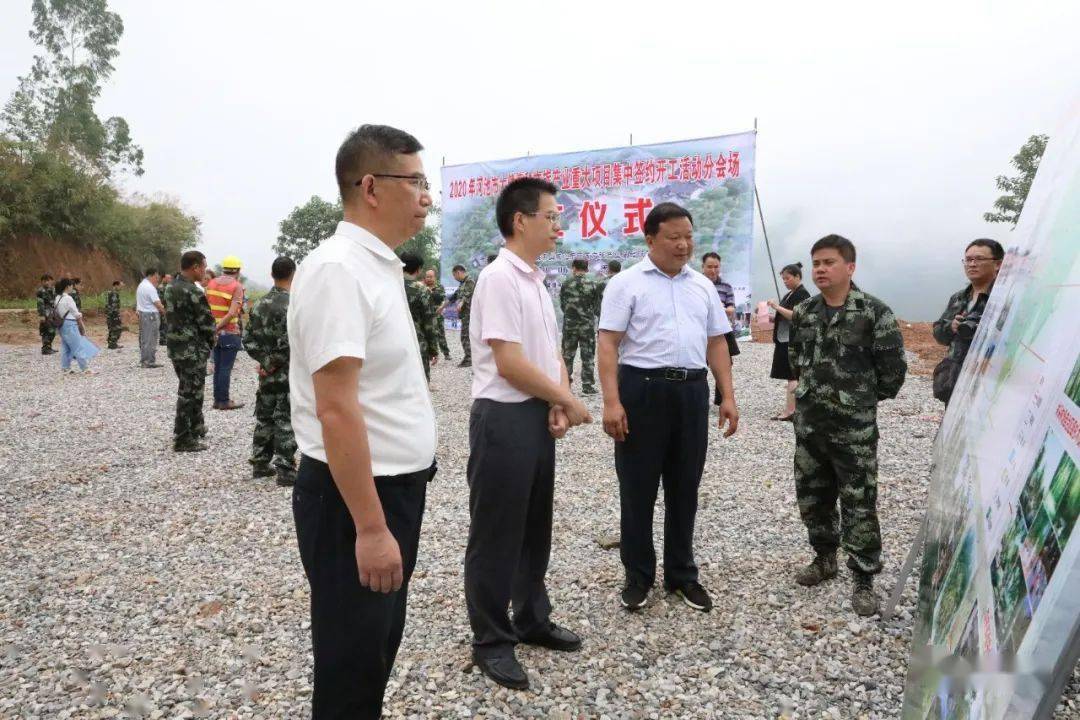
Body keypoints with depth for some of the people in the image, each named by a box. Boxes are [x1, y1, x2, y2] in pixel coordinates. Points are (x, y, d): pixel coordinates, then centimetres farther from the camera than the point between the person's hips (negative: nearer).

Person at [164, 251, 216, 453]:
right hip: (192, 350, -9)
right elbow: (207, 323, -17)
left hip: (174, 345, 9)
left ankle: (196, 428, 34)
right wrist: (209, 344, 3)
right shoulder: (193, 293, -20)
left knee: (190, 390, 21)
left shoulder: (171, 287, 8)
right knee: (189, 393, 0)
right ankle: (183, 440, 7)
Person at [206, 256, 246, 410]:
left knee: (218, 367, 13)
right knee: (226, 368, -1)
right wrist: (218, 326, -15)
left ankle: (218, 399, 19)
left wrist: (213, 327, 9)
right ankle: (224, 401, 3)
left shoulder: (211, 284, 7)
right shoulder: (237, 286, -11)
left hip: (215, 332, 6)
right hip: (230, 333, -6)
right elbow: (232, 313, -21)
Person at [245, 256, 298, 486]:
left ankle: (260, 465, 25)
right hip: (289, 374, -7)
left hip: (267, 374, 7)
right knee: (286, 423, -1)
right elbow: (290, 343, -23)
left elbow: (248, 340, 7)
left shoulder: (260, 304, 7)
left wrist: (266, 361, 1)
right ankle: (285, 470, 3)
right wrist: (275, 362, -9)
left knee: (264, 419, 16)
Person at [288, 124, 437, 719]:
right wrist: (369, 527, -26)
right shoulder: (339, 269, -20)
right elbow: (336, 408, -26)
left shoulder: (377, 266, 10)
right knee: (352, 665, 8)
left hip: (393, 488, 9)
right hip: (354, 497, -9)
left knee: (378, 647, 24)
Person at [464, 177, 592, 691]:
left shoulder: (536, 281, 12)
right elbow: (510, 364, -22)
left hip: (537, 417, 9)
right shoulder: (499, 278, -17)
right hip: (504, 418, -9)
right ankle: (491, 641, 18)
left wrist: (559, 402, -2)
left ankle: (532, 620, 35)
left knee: (534, 528, 19)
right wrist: (569, 403, -11)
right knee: (496, 536, 4)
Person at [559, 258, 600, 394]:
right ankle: (587, 386, 3)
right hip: (588, 325, -1)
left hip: (569, 324, 1)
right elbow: (597, 305, 0)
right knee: (587, 357, 4)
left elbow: (562, 305, 3)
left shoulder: (566, 285, -3)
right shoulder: (593, 284, -6)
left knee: (567, 355, 12)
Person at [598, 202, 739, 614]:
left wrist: (728, 397, 7)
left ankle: (682, 574, 27)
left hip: (691, 392, 5)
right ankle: (638, 576, 20)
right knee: (638, 488, 5)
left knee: (685, 487, 13)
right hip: (642, 390, -4)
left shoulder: (703, 286, 14)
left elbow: (716, 343, 15)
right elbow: (609, 344, -8)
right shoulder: (626, 283, -2)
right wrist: (612, 402, -18)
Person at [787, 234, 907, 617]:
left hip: (855, 427, -5)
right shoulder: (803, 313, 4)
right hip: (808, 422, 6)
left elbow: (893, 366, -7)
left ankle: (864, 579, 14)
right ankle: (824, 557, 36)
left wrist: (869, 396, 5)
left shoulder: (875, 312, -12)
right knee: (811, 496, 16)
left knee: (859, 505, 1)